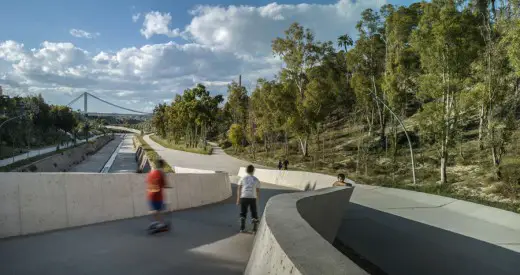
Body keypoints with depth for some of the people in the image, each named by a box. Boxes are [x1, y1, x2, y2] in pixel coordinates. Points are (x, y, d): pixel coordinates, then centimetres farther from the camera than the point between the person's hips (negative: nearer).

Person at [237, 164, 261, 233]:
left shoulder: (242, 179, 5)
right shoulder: (256, 180, 6)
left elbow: (239, 189, 2)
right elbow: (258, 191, 7)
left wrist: (238, 199, 8)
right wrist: (258, 199, 19)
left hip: (244, 198, 0)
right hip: (252, 198, 0)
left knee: (243, 213, 10)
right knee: (254, 213, 12)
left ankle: (242, 228, 4)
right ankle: (255, 228, 12)